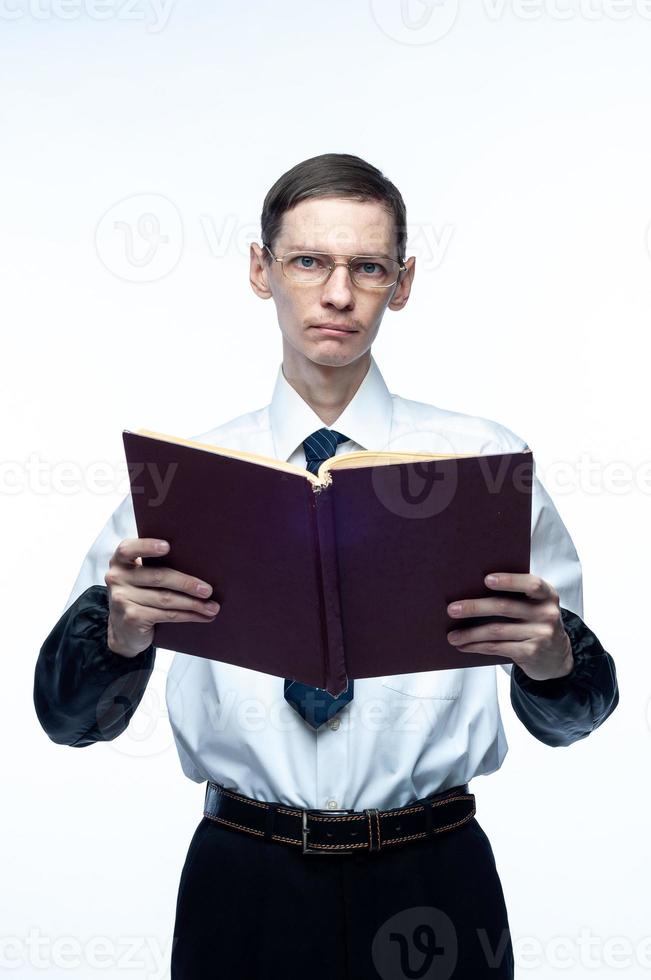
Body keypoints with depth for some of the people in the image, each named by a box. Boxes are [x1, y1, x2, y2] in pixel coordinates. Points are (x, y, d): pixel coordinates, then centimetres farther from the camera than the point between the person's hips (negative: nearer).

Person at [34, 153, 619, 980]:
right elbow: (68, 716, -3)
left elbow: (568, 719, 0)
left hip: (431, 883, 0)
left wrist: (554, 656, -22)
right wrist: (119, 629, -24)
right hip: (244, 881, 1)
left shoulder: (485, 461, -2)